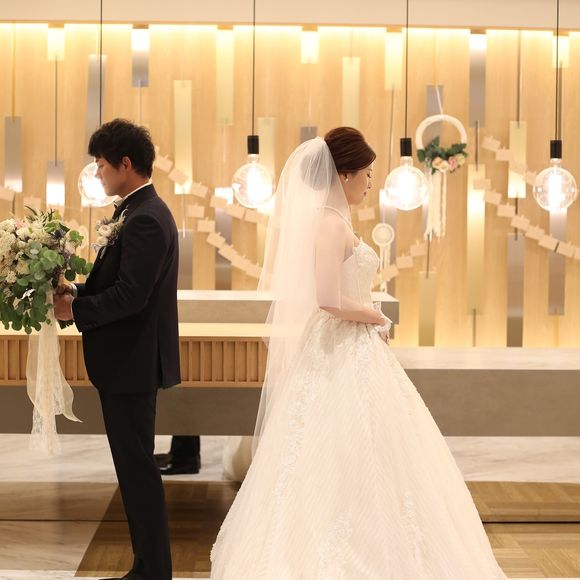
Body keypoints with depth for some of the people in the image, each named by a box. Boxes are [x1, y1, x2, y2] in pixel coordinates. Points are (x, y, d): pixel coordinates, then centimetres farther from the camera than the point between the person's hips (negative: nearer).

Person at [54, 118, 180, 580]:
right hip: (128, 359, 10)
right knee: (135, 466, 16)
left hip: (132, 363, -10)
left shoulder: (145, 219, -19)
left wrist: (74, 309, -15)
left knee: (137, 467, -1)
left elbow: (129, 295, -25)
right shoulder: (138, 212, 12)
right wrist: (76, 293, 0)